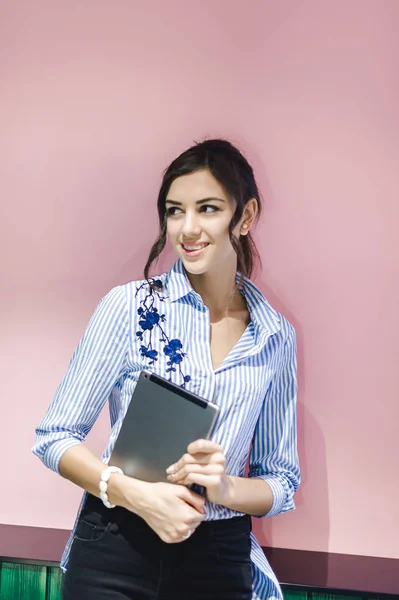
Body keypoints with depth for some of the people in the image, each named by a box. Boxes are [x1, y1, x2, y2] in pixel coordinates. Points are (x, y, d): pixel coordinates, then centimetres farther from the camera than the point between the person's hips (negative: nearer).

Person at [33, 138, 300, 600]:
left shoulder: (277, 337, -1)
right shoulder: (129, 306, -8)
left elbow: (281, 481, 6)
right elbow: (55, 437, -4)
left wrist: (225, 488, -15)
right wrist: (137, 494, -20)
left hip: (220, 561, 2)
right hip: (113, 553, -2)